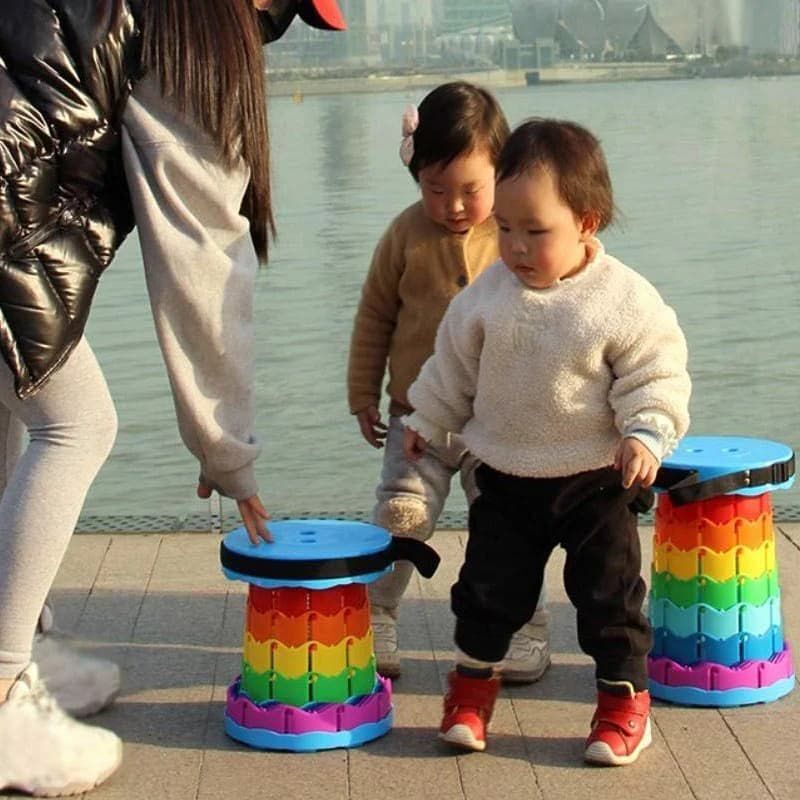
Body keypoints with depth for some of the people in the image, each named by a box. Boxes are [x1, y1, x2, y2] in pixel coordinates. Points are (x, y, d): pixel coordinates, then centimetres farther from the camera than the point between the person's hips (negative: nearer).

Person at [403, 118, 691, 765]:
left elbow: (656, 375, -9)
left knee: (610, 593, 4)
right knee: (488, 588, 10)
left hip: (598, 479, -3)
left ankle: (624, 698, 18)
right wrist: (427, 421, 15)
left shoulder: (625, 299, -15)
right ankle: (473, 683, 30)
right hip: (506, 478, 3)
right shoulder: (489, 293, -5)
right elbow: (455, 364, 9)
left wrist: (646, 434, -23)